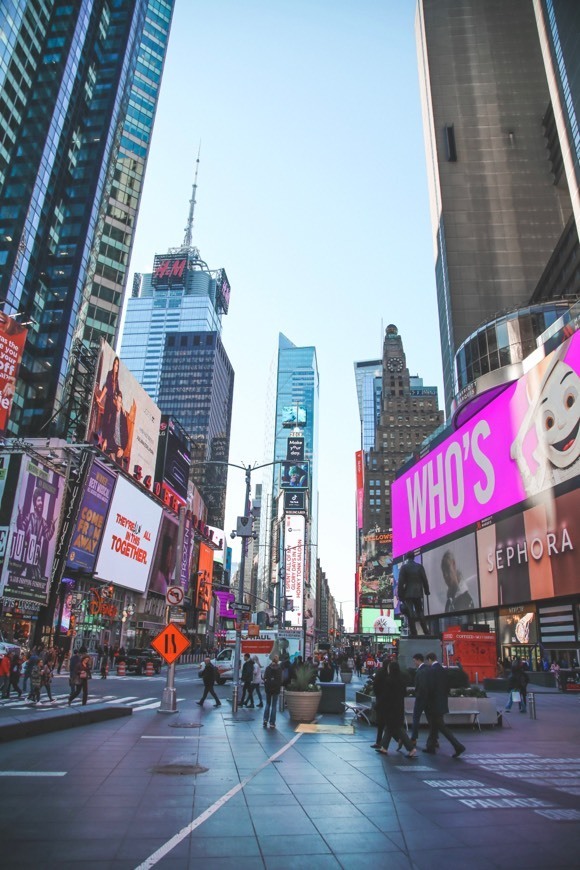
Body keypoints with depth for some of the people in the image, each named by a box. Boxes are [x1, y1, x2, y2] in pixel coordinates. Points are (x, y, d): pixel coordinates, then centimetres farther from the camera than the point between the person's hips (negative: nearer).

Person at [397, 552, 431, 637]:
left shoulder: (404, 567, -6)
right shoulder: (420, 567, 3)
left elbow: (401, 582, -8)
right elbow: (425, 580, 4)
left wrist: (400, 595, -4)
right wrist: (426, 591, 14)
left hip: (408, 594, -3)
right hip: (418, 593, 4)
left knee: (410, 613, -2)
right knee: (420, 612, 14)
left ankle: (413, 633, -5)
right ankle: (426, 631, 13)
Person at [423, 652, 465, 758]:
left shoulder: (431, 670, -18)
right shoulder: (443, 669, 7)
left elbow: (430, 688, -21)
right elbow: (446, 685, 10)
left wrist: (428, 702, -8)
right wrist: (445, 696, 16)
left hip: (435, 703, -9)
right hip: (442, 701, 9)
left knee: (441, 726, -3)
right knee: (434, 725, 18)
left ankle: (458, 746, -7)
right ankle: (431, 746, 25)